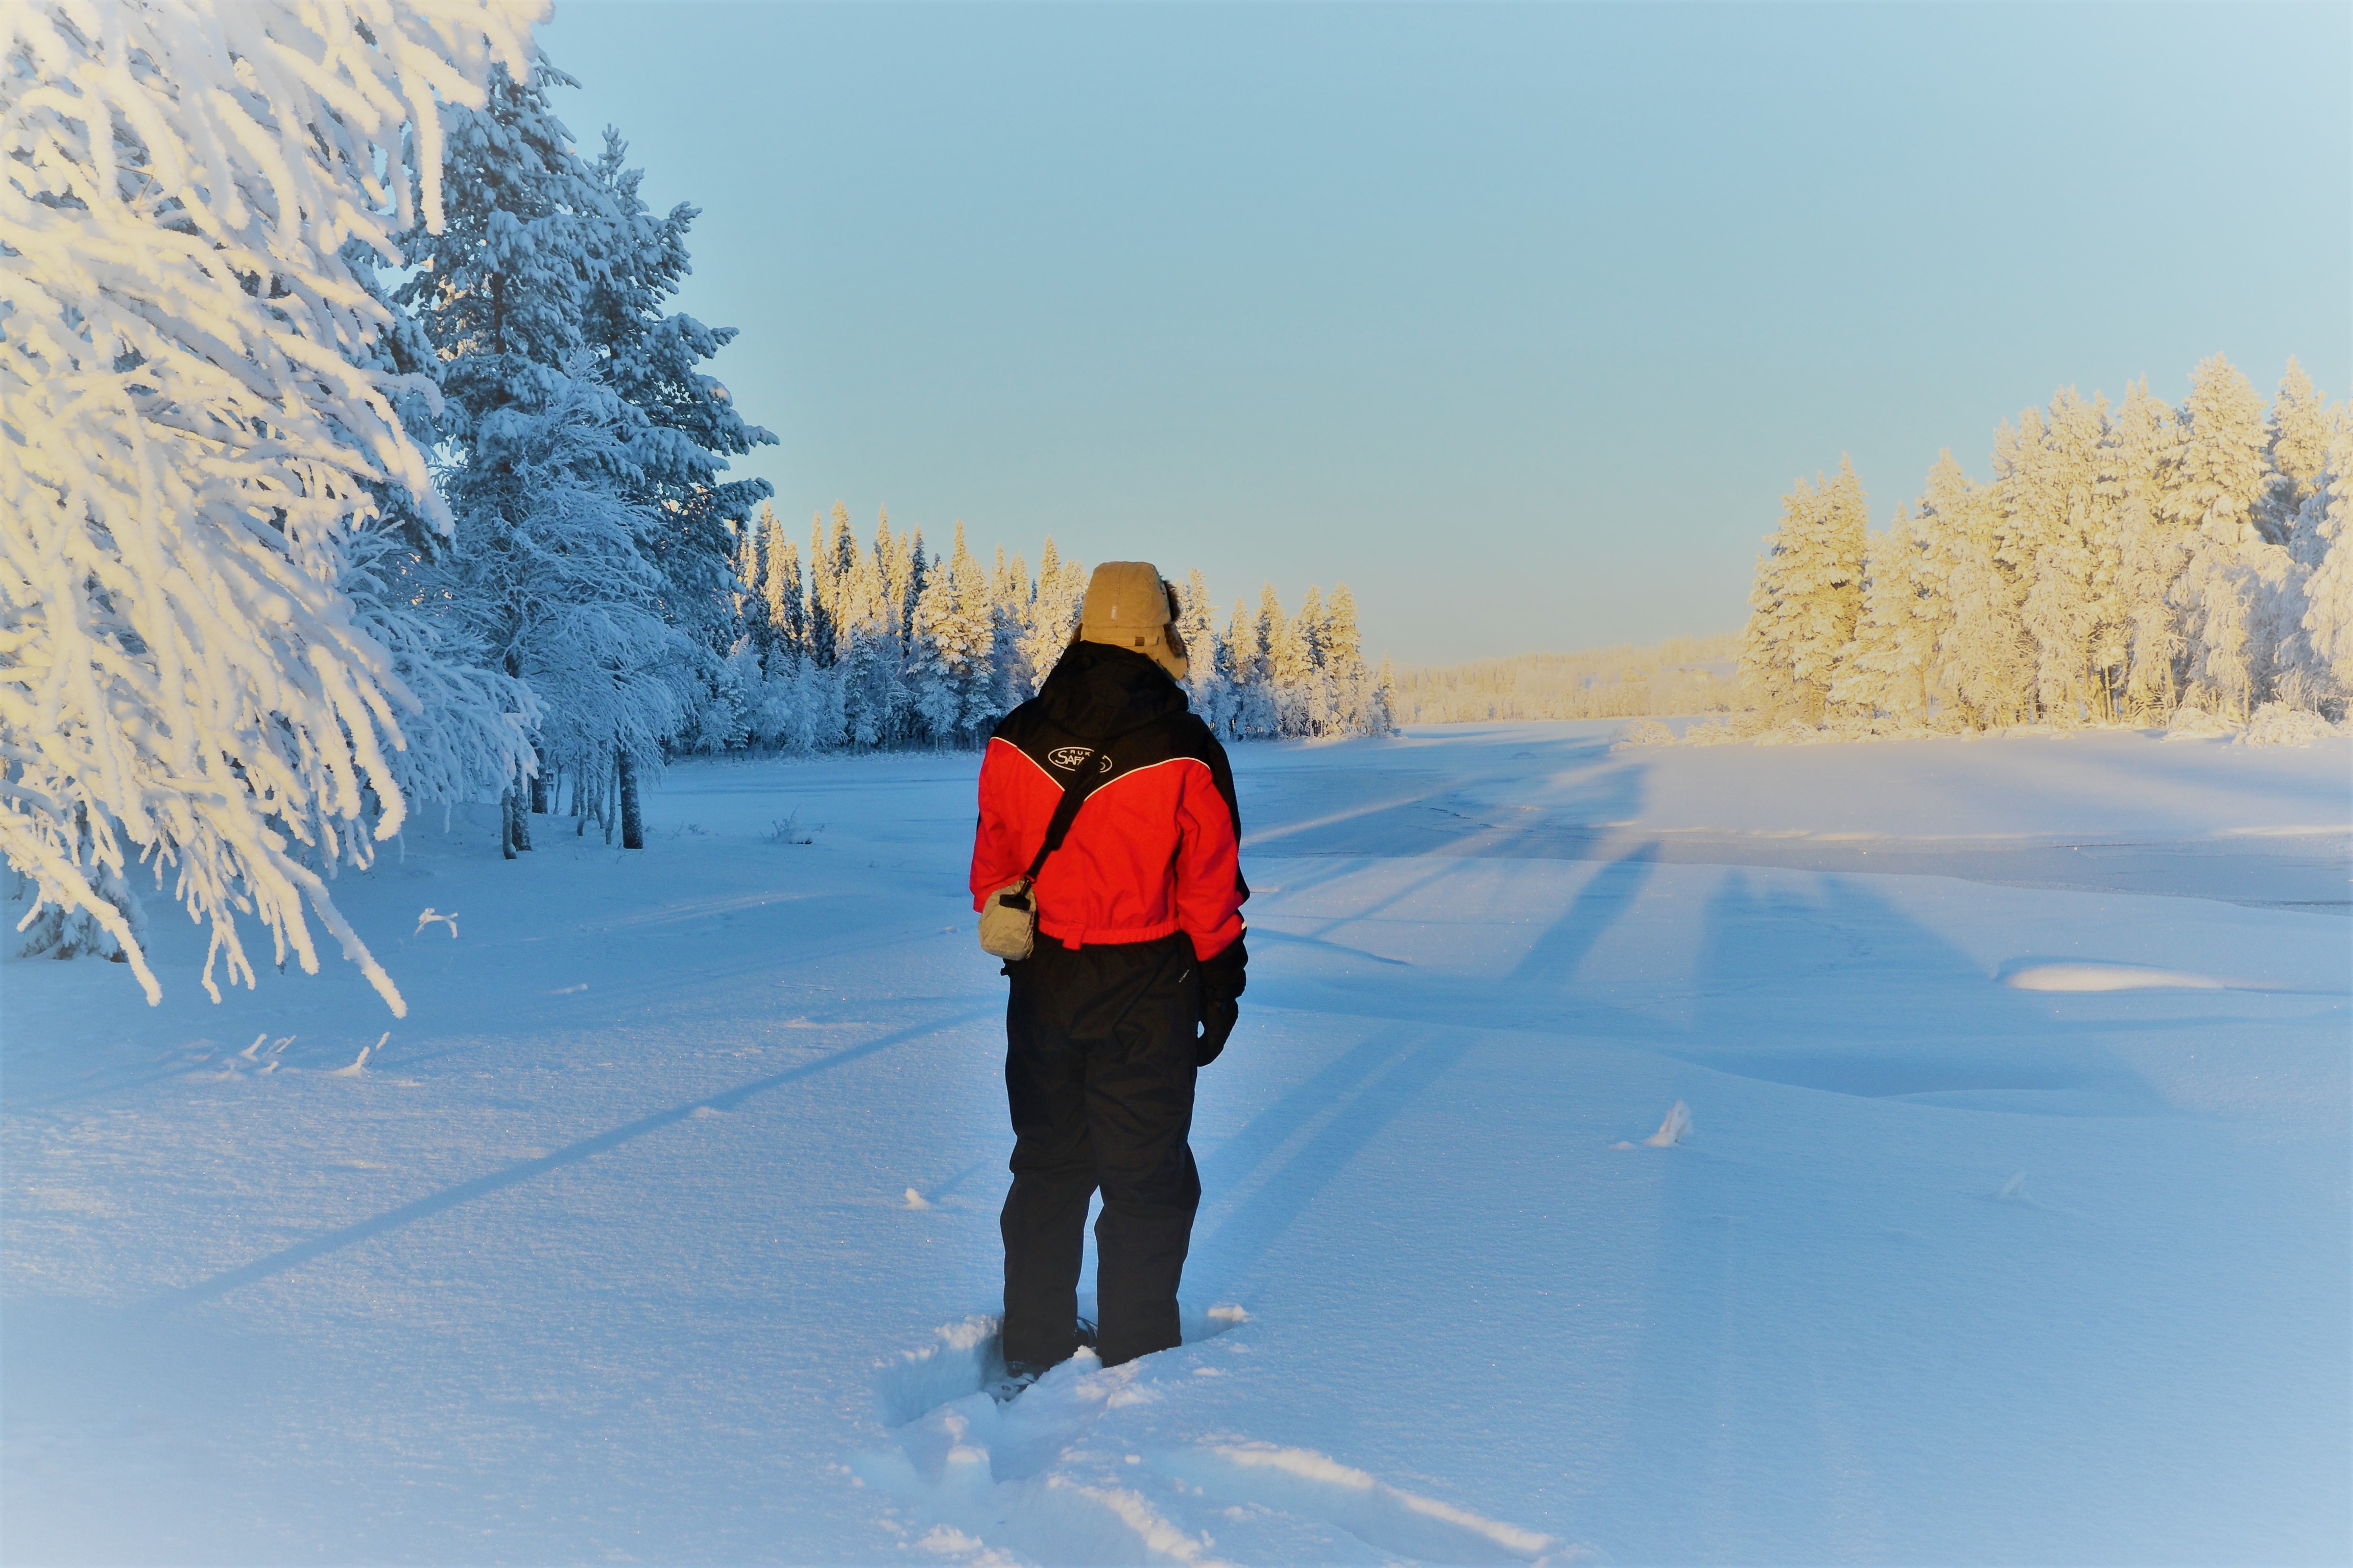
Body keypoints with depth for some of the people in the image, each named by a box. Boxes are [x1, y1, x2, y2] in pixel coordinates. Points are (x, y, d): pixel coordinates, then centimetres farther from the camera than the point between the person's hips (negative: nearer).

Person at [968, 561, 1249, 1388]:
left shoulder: (1014, 743, -3)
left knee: (1047, 1165, 17)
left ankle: (1034, 1350, 26)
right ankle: (1136, 1360, 17)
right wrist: (1220, 990, 4)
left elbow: (991, 869, 7)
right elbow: (1212, 888, -7)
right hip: (1145, 993, -4)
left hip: (1041, 983, 4)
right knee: (1147, 1179, 9)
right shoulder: (1183, 752, -14)